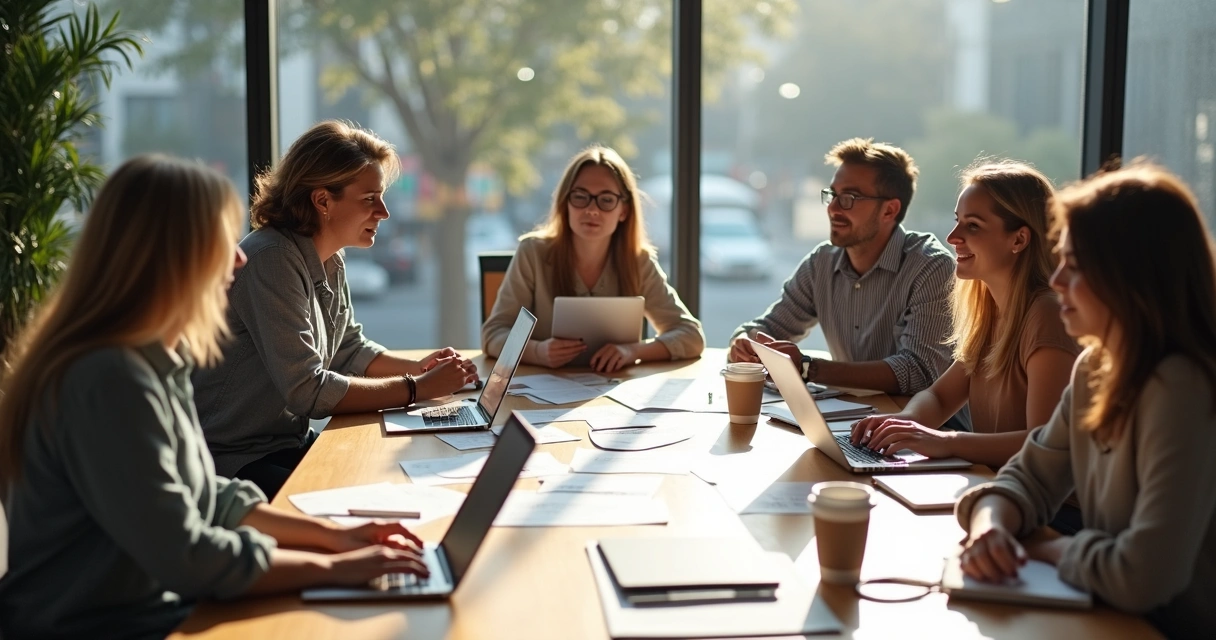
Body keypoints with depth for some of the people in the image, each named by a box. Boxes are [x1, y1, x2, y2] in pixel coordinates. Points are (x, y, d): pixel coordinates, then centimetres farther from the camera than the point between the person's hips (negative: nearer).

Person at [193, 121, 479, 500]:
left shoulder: (330, 262, 6)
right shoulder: (271, 260, -21)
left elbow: (349, 351, 18)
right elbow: (308, 391, -24)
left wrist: (418, 368, -1)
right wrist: (417, 388, -20)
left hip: (291, 443, 9)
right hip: (234, 465, -9)